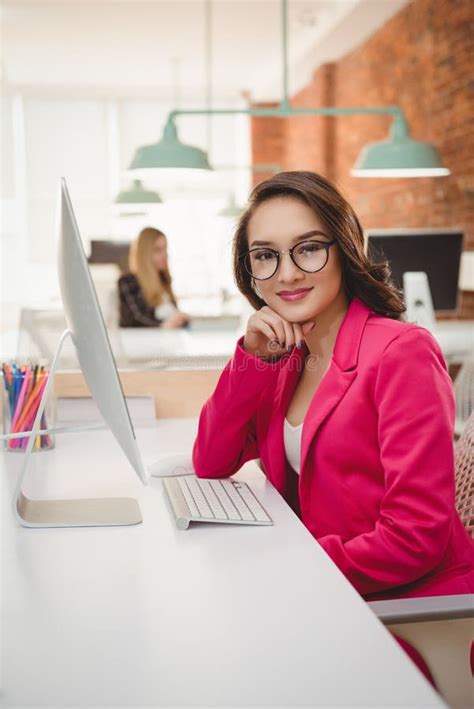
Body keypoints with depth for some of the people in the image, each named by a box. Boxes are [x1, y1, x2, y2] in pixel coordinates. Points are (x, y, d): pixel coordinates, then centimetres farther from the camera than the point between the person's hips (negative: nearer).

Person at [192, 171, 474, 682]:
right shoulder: (286, 356, 7)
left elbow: (417, 539, -21)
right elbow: (210, 467, 2)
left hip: (409, 615, -6)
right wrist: (253, 358, -9)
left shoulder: (402, 352, -17)